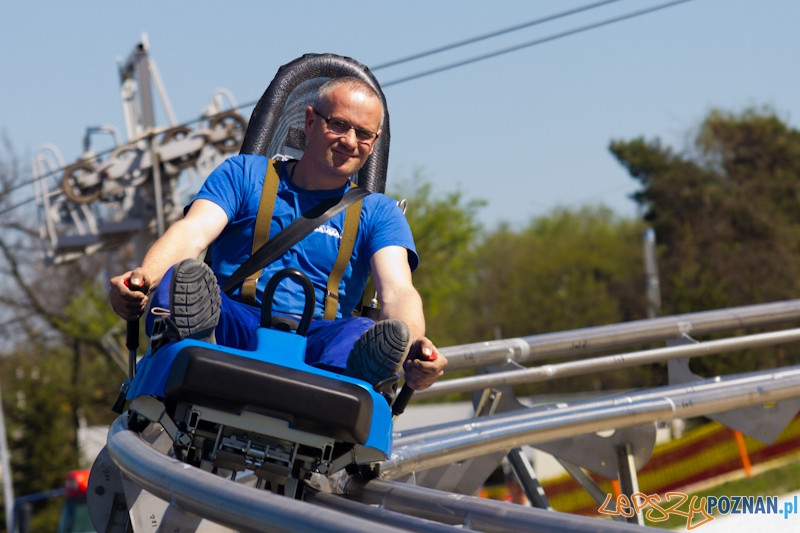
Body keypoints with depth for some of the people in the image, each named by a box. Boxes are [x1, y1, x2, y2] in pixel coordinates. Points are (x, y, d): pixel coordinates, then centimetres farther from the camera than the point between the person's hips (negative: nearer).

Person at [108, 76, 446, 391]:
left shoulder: (378, 213, 18)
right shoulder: (244, 174, 18)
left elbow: (397, 292, -2)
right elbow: (192, 233, -1)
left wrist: (413, 344, -27)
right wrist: (145, 277, -25)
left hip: (316, 341, 0)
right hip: (231, 324, 0)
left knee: (360, 334, -34)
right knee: (180, 278, -32)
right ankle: (198, 341, -66)